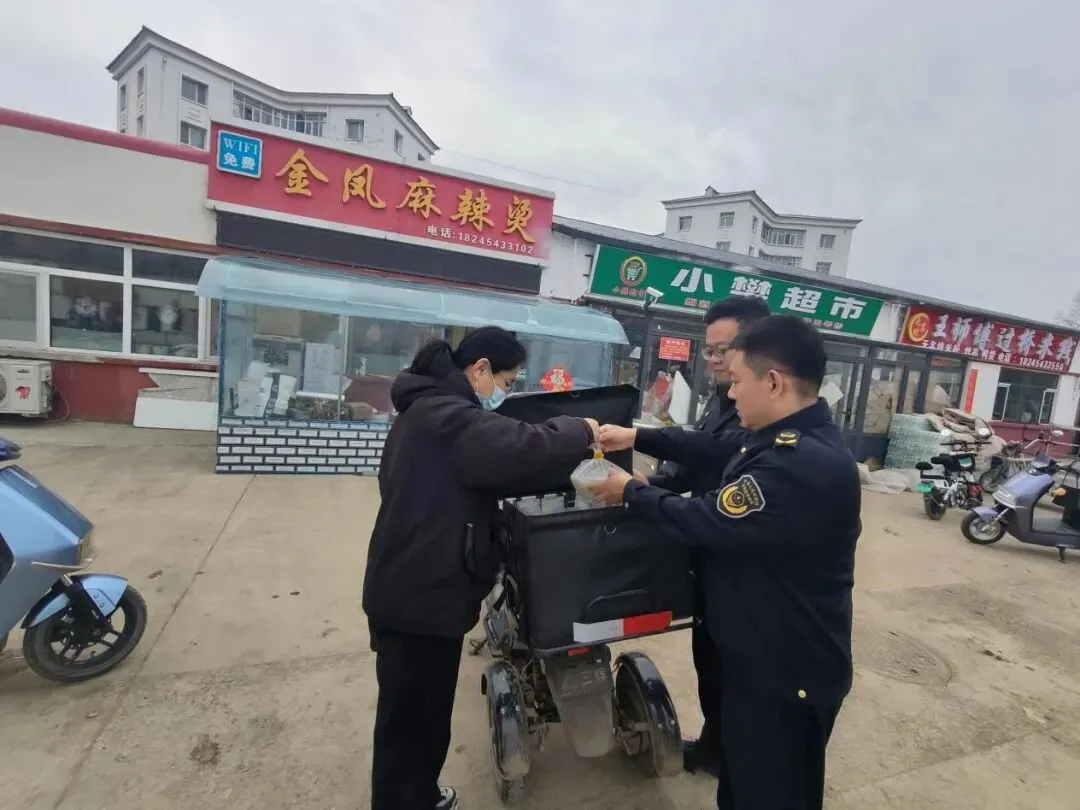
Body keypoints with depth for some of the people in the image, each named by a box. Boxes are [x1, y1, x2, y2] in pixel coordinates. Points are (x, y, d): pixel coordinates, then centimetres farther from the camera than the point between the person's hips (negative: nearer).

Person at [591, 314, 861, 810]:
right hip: (762, 653, 9)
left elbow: (705, 522, -30)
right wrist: (637, 438, 5)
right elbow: (718, 453, 10)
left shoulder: (800, 465, -35)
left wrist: (630, 492, -14)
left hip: (786, 670, -9)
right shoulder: (797, 439, 1)